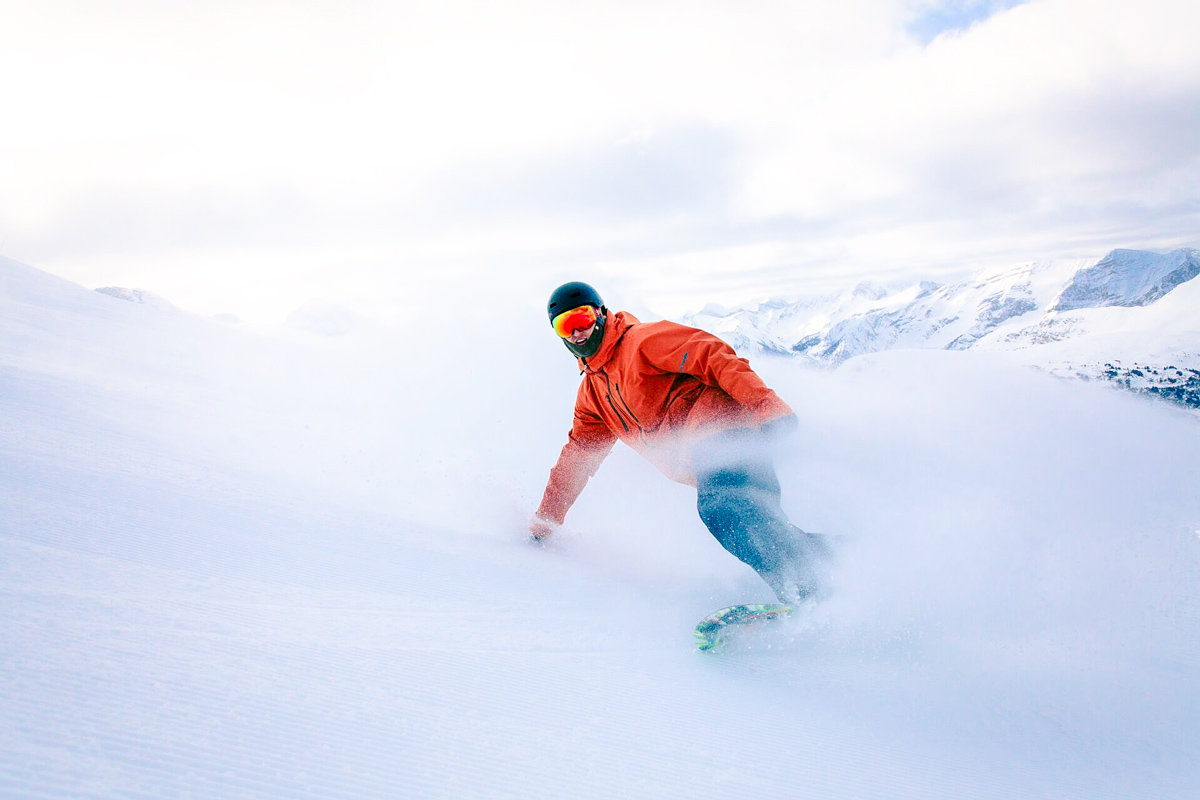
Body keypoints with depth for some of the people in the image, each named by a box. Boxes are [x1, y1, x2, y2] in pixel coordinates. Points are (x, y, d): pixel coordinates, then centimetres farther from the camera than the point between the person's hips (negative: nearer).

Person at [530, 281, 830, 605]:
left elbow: (713, 356, -9)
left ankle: (806, 581, -38)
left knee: (721, 505, -32)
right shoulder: (591, 393, 25)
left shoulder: (642, 340, 2)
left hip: (721, 427, -8)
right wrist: (545, 519, 29)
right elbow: (576, 456, 31)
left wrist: (765, 402, -23)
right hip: (701, 464, 8)